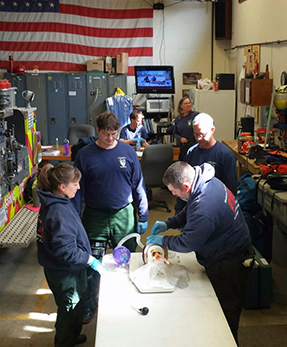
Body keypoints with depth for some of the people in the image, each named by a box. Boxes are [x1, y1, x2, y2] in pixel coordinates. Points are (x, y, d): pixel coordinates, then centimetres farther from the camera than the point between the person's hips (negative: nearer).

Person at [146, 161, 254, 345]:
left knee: (226, 311, 10)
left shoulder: (204, 209, -36)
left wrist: (162, 240, -7)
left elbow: (187, 243, -23)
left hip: (228, 265, -10)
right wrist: (168, 224, 2)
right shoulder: (209, 182, -5)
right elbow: (188, 212, 12)